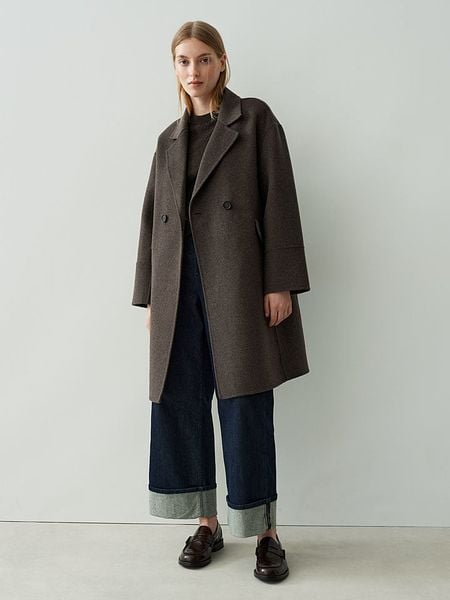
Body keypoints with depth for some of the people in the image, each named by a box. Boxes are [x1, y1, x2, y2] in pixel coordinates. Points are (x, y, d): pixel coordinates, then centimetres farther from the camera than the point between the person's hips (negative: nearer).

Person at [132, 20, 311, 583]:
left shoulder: (254, 118, 6)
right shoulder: (169, 139, 18)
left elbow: (279, 201, -3)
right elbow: (152, 219, 16)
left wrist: (280, 283, -11)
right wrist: (149, 296, 11)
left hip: (238, 282, -4)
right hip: (179, 283, 5)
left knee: (245, 405, -2)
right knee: (180, 402, 4)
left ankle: (266, 533, 12)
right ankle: (207, 524, 19)